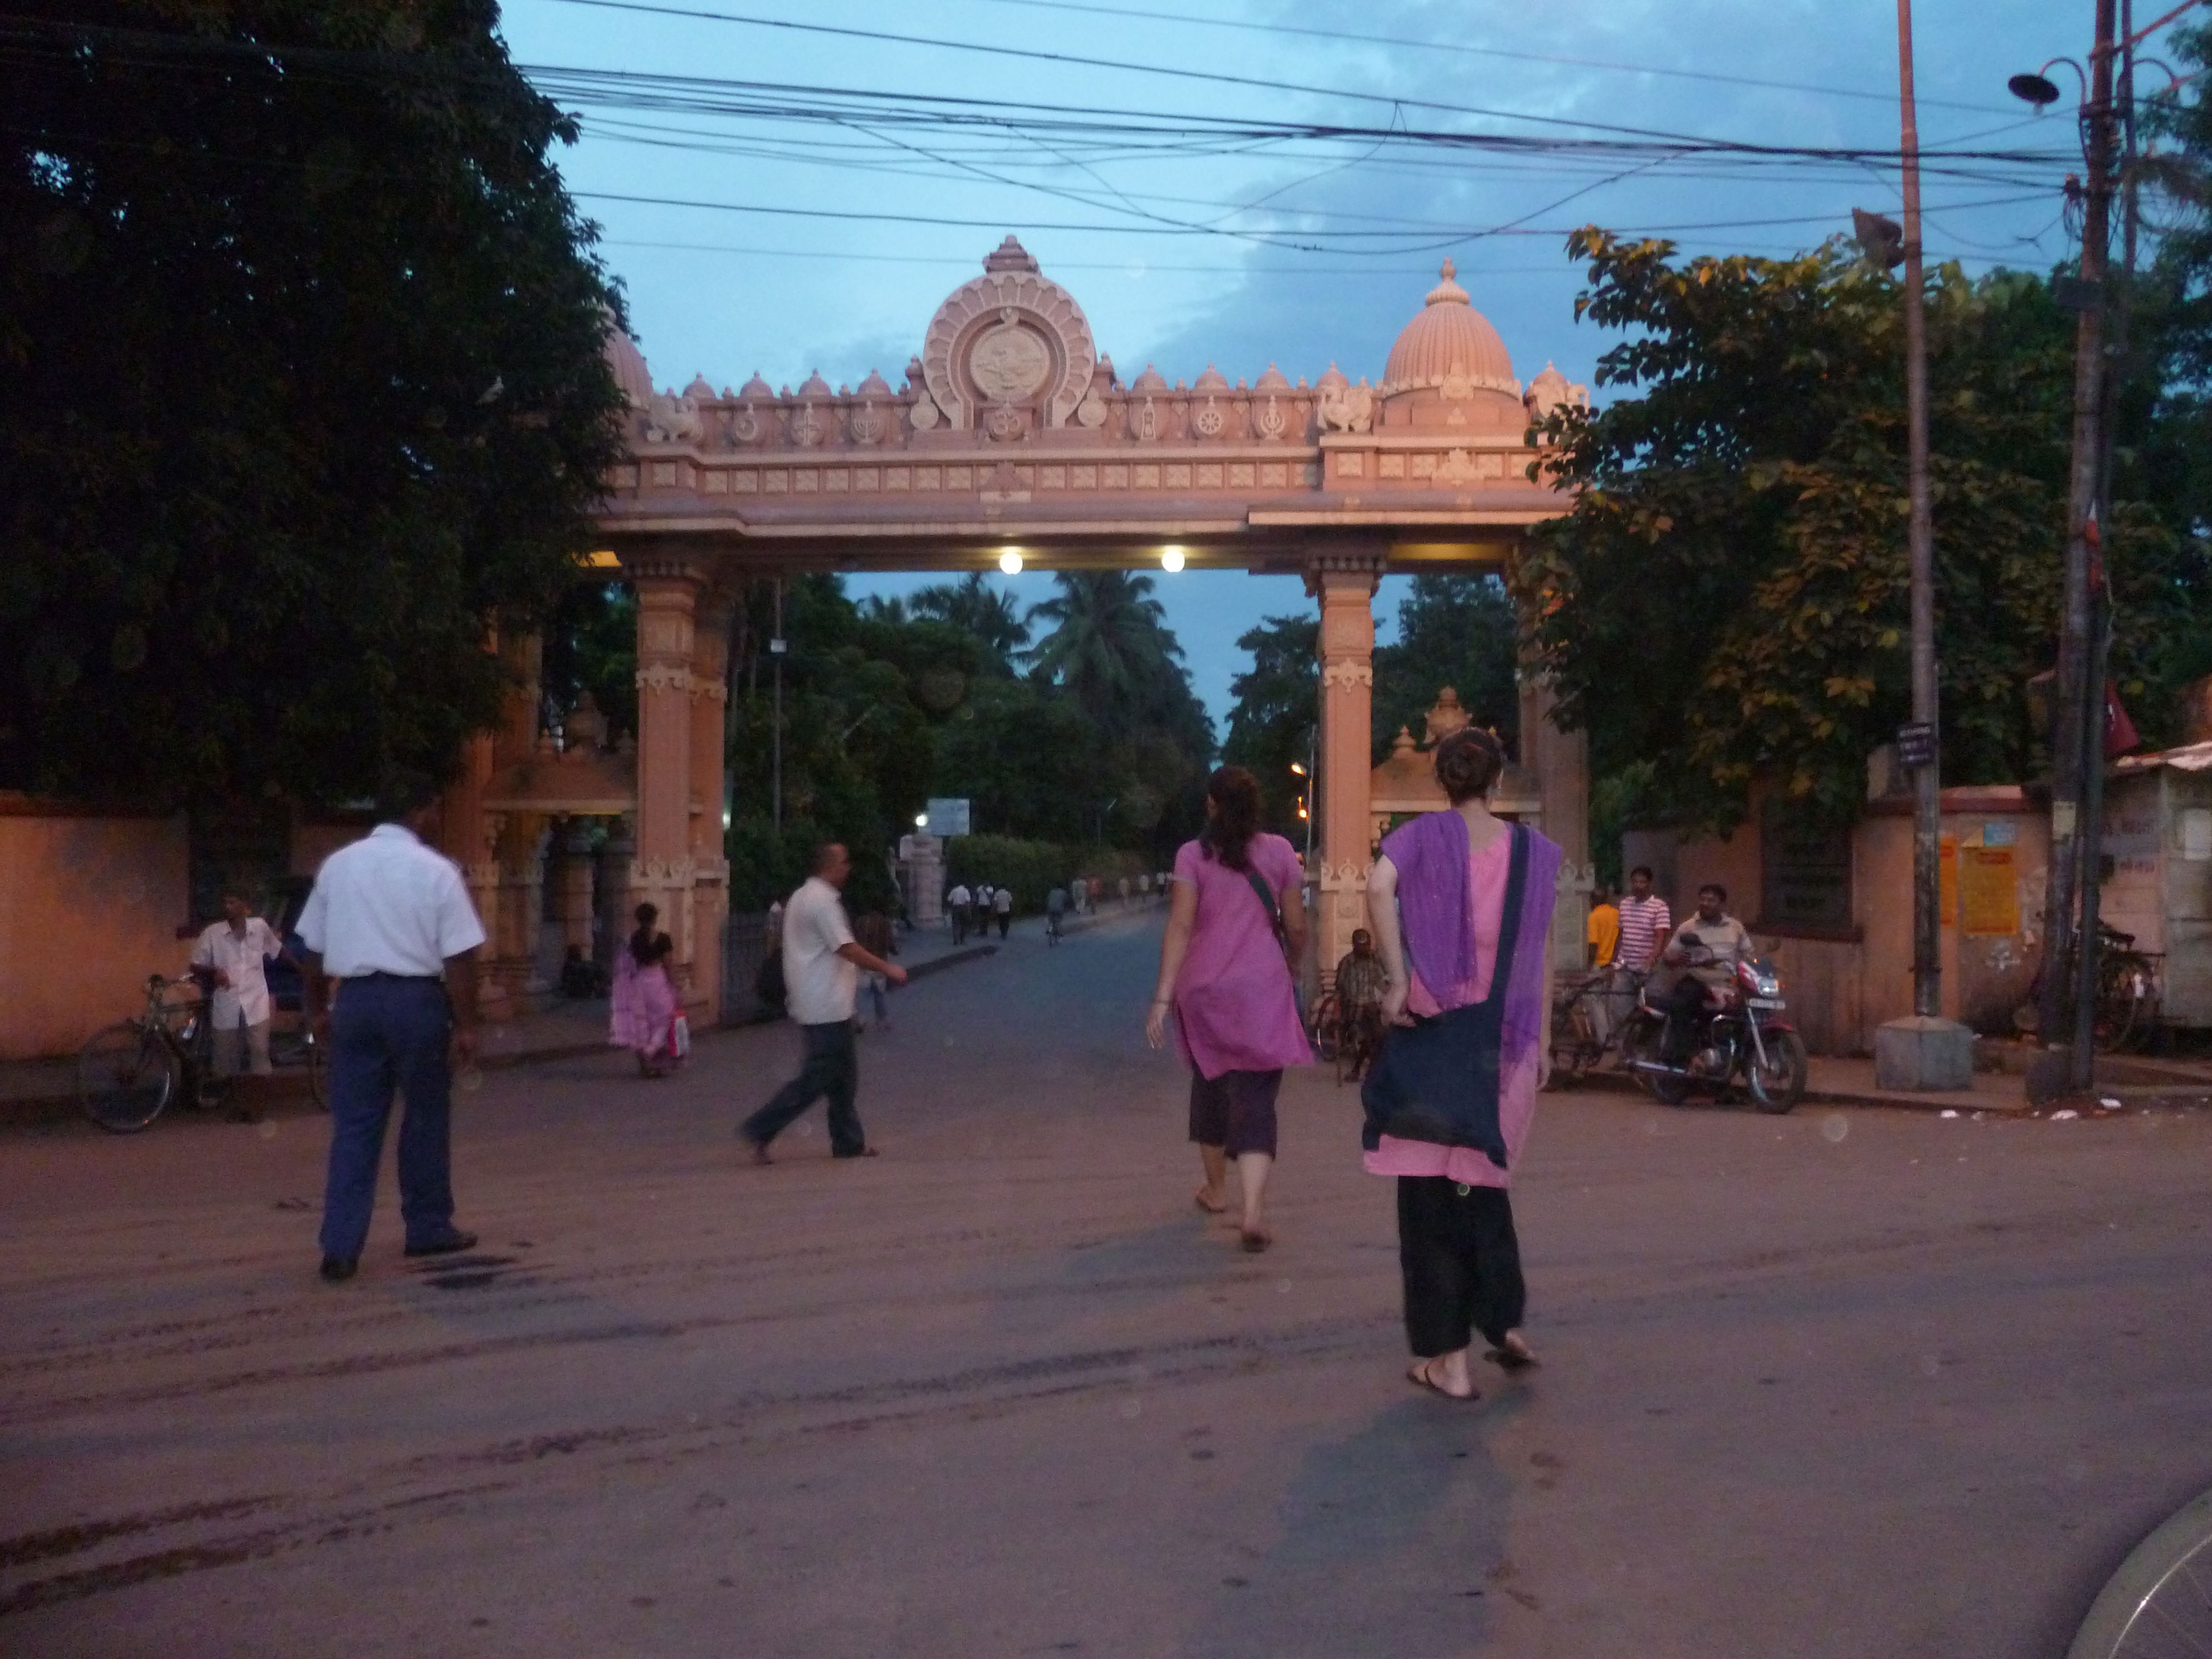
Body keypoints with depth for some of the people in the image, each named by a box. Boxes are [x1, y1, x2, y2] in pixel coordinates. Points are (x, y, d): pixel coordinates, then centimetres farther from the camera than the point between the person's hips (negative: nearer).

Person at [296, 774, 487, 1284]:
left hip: (355, 999, 4)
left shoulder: (337, 865, 6)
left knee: (354, 1124, 7)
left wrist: (316, 1007, 21)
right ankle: (428, 1229, 23)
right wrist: (465, 1026, -6)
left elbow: (314, 948, 10)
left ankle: (340, 1248, 2)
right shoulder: (436, 871, -7)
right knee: (425, 1117, 12)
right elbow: (458, 958, -11)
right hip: (415, 999, -4)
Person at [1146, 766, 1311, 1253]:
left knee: (1210, 1084, 21)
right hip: (1263, 990, -1)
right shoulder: (1278, 852, 1)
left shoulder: (1193, 856, -2)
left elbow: (1180, 928, -10)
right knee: (1257, 1098, -3)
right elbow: (1296, 927, 3)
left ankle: (1214, 1188, 37)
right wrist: (1295, 967, 24)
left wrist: (1162, 998, -11)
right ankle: (1254, 1210, -19)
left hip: (1203, 990, 1)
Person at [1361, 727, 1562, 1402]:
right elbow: (1540, 954, 7)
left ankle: (1447, 1357, 8)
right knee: (1483, 1180, 21)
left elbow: (1379, 887, -22)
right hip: (1504, 1038, 3)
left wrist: (1398, 978, -17)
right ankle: (1505, 1323, 23)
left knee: (1430, 1189, 4)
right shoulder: (1533, 851, 6)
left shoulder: (1423, 835, -1)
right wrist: (1542, 1042, 13)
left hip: (1432, 1027, -3)